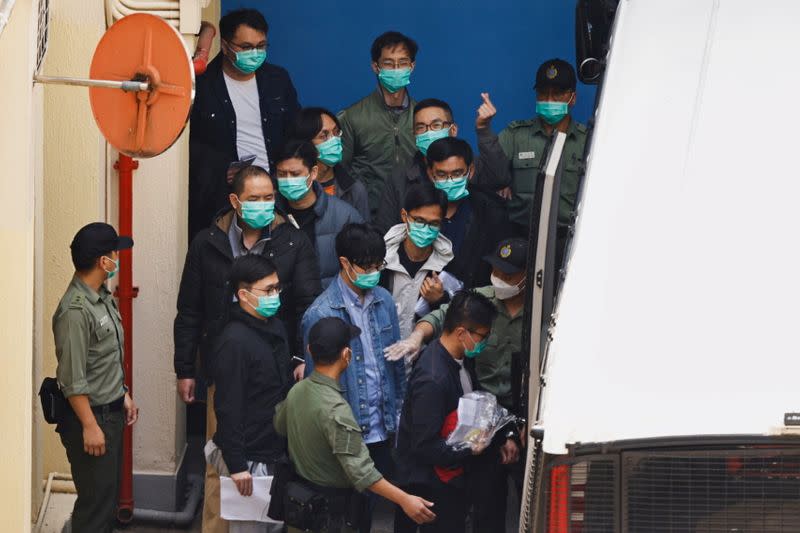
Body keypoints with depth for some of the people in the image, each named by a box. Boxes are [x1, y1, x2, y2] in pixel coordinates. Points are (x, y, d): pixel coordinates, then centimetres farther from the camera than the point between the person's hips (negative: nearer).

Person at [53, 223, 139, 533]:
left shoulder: (102, 297, 7)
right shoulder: (75, 311, -23)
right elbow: (73, 379, -23)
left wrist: (123, 396, 21)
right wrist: (90, 426, -22)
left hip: (111, 412, 10)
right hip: (90, 415, -10)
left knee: (109, 495, 16)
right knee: (95, 500, -5)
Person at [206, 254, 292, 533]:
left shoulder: (275, 328, 8)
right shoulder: (234, 341, -19)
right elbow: (228, 408, -20)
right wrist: (237, 466, -20)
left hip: (276, 453, 8)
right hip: (249, 459, -8)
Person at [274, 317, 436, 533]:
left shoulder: (296, 391, -3)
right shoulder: (336, 410, -29)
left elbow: (280, 425, 20)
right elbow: (360, 470, -33)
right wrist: (404, 499, -35)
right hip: (331, 512, -8)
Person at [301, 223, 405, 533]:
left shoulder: (383, 301, 3)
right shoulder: (320, 315, -14)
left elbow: (397, 363, 11)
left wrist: (399, 412, 9)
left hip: (382, 429, 5)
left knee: (370, 506, 13)